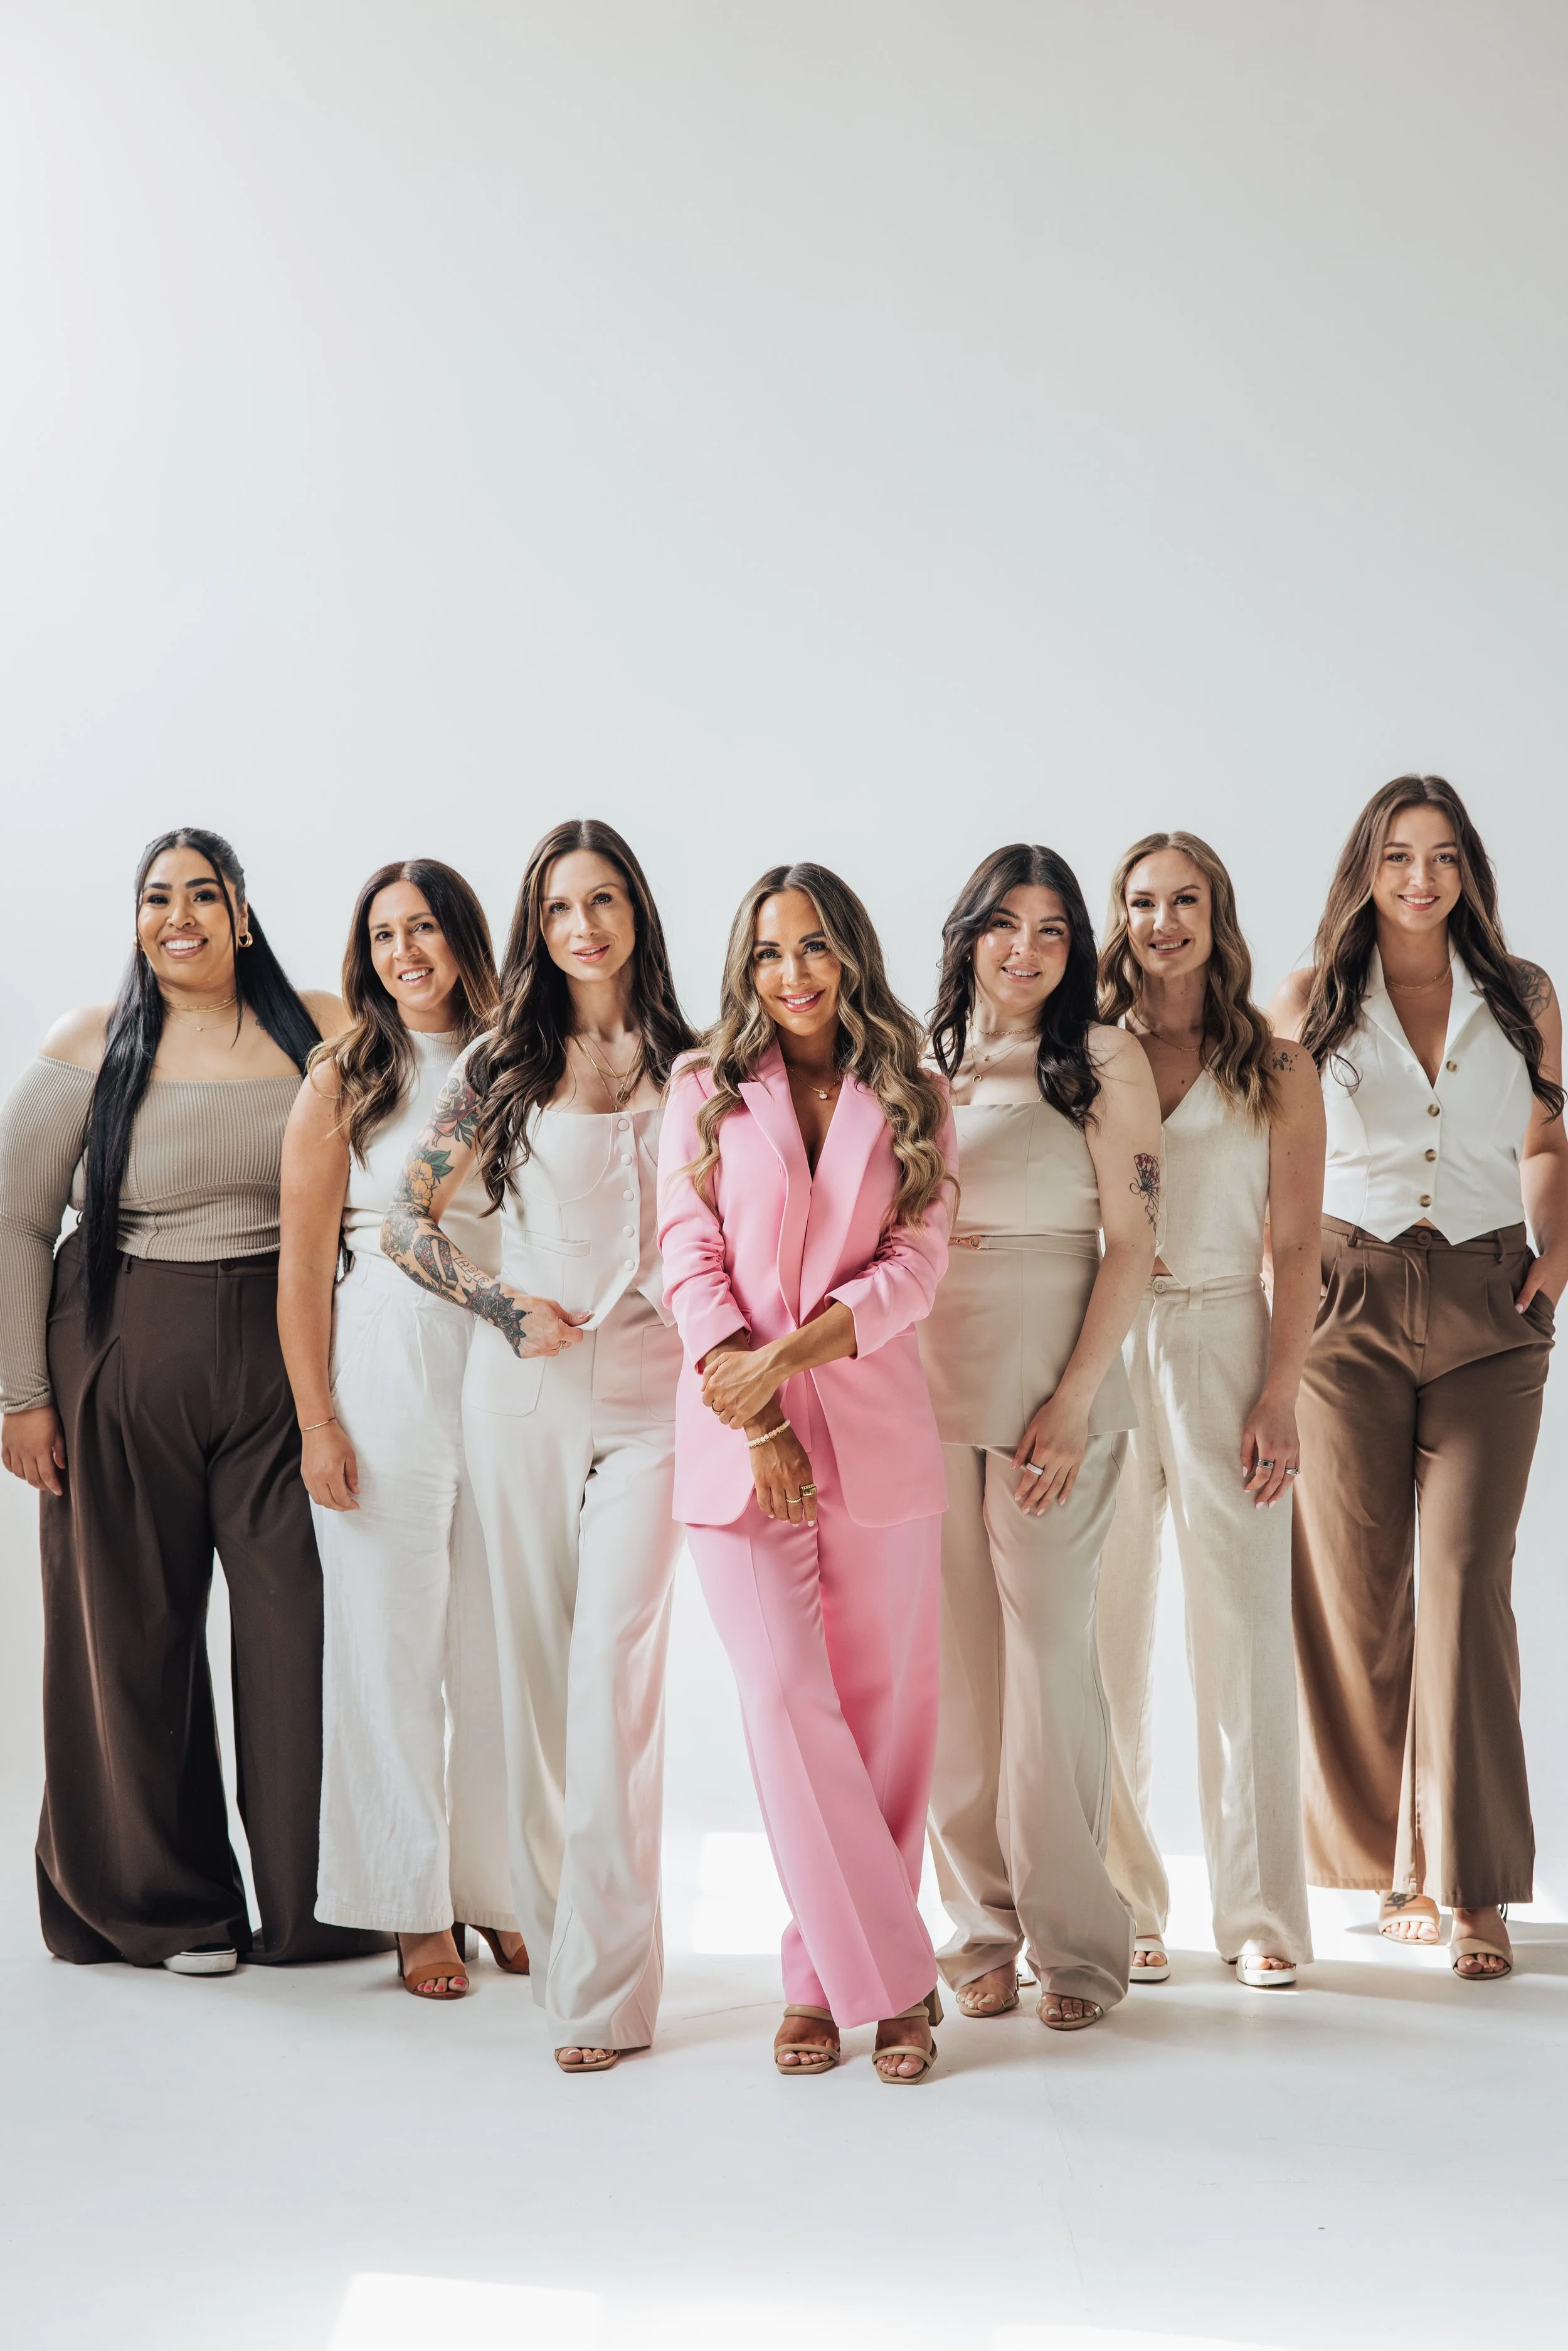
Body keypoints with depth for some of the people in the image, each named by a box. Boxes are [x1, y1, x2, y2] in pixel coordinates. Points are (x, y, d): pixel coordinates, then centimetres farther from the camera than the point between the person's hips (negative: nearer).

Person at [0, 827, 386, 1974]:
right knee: (135, 1631, 7)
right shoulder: (92, 1044, 0)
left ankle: (316, 1900, 14)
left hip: (284, 1362, 1)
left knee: (303, 1618, -1)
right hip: (125, 1363, -1)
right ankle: (159, 1907, 22)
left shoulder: (324, 1032, 3)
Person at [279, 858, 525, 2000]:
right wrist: (318, 1422, -7)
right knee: (393, 1643, 3)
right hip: (385, 1373, -2)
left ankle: (498, 1887, 21)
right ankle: (415, 1906, 15)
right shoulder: (344, 1080, 1)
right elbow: (305, 1262, -2)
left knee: (505, 1644, 7)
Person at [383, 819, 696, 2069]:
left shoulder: (689, 1064, 5)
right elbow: (408, 1220, 8)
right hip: (523, 1390, 2)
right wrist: (506, 1306, -3)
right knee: (537, 1665, 7)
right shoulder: (502, 1064, 5)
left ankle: (606, 1986, -8)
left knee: (615, 1670, -10)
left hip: (647, 1392, -2)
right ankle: (556, 1926, 22)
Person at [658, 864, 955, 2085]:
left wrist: (787, 1352, -14)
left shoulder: (911, 1103, 10)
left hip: (876, 1430, 1)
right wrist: (756, 1417, -11)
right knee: (787, 1700, -9)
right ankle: (893, 1974, 0)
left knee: (885, 1705, 1)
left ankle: (829, 1973, 13)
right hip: (735, 1434, -1)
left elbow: (914, 1265, 0)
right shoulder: (707, 1092, 8)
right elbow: (692, 1263, 1)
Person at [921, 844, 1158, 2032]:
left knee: (1048, 1654, -4)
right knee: (953, 1660, 4)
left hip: (1055, 1394, -3)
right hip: (925, 1391, 3)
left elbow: (1131, 1243, -3)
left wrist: (1072, 1401, -10)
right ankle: (983, 1925, 15)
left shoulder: (1105, 1059, 2)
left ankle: (1073, 1936, 6)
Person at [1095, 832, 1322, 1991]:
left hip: (1225, 1347, -1)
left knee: (1244, 1635, 0)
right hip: (1100, 1356, 1)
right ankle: (1124, 1907, 13)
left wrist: (1279, 1397, -6)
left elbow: (1296, 1251, 3)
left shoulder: (1277, 1068, 6)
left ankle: (1260, 1912, 9)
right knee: (1106, 1643, 2)